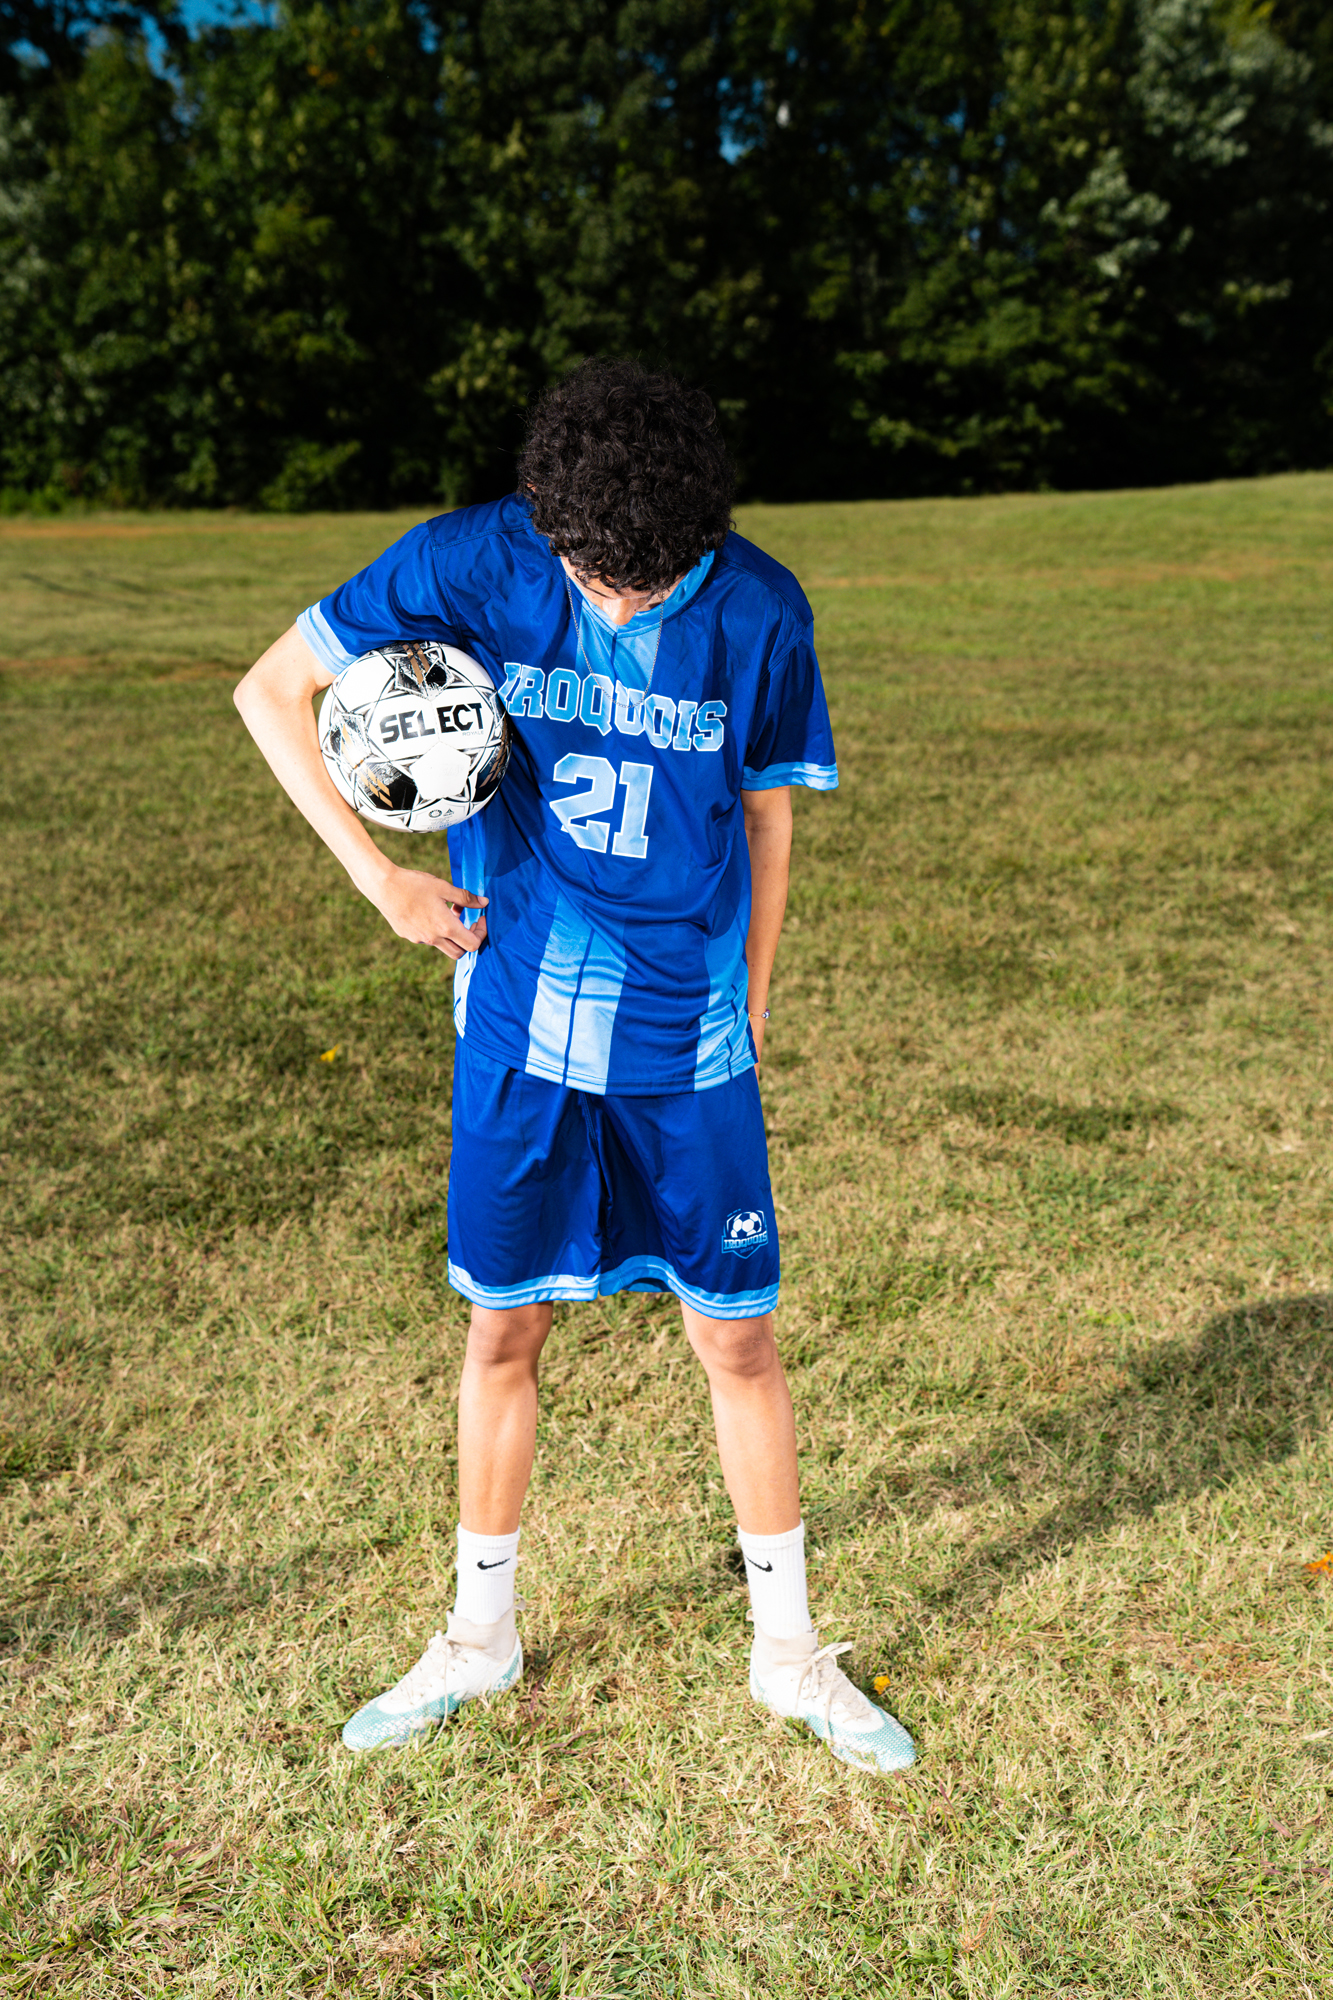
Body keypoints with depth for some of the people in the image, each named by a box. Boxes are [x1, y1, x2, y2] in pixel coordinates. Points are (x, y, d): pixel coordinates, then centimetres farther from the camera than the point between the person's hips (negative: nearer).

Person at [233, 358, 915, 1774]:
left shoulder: (758, 608, -6)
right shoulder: (472, 563, -8)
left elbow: (765, 809, 6)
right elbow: (272, 689, -2)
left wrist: (748, 1002, 8)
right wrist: (377, 873, -11)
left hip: (689, 1032, 0)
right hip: (519, 1019, 0)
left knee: (738, 1338, 7)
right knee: (502, 1329, 11)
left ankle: (787, 1650, 30)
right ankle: (480, 1635, 34)